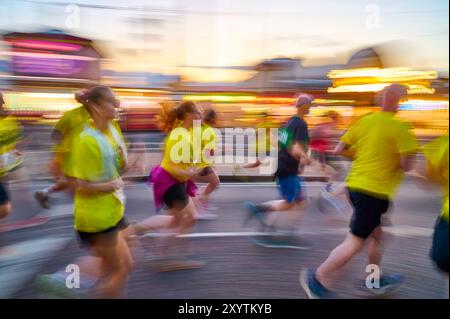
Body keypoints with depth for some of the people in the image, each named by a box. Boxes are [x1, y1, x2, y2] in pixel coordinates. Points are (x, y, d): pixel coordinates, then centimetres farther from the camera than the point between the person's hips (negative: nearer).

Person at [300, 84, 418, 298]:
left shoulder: (364, 120, 8)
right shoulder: (399, 126, -10)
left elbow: (339, 150, 7)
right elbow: (406, 165, -13)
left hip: (354, 184, 8)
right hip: (375, 191, -8)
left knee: (376, 235, 23)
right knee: (355, 242, 1)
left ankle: (377, 280, 37)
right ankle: (317, 278, 7)